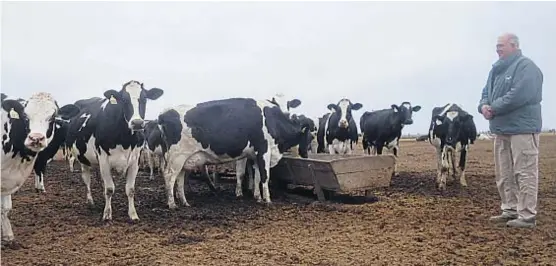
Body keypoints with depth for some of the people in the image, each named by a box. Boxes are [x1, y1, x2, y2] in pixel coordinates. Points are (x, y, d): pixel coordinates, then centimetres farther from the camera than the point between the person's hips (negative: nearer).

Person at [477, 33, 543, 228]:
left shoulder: (526, 66, -10)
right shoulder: (497, 69, 17)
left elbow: (520, 95, -23)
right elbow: (487, 92, 18)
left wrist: (494, 108, -15)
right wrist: (484, 105, -5)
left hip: (522, 128, -9)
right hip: (501, 128, 9)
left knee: (525, 173, -5)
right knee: (504, 174, 13)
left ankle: (527, 216, 0)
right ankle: (510, 210, 23)